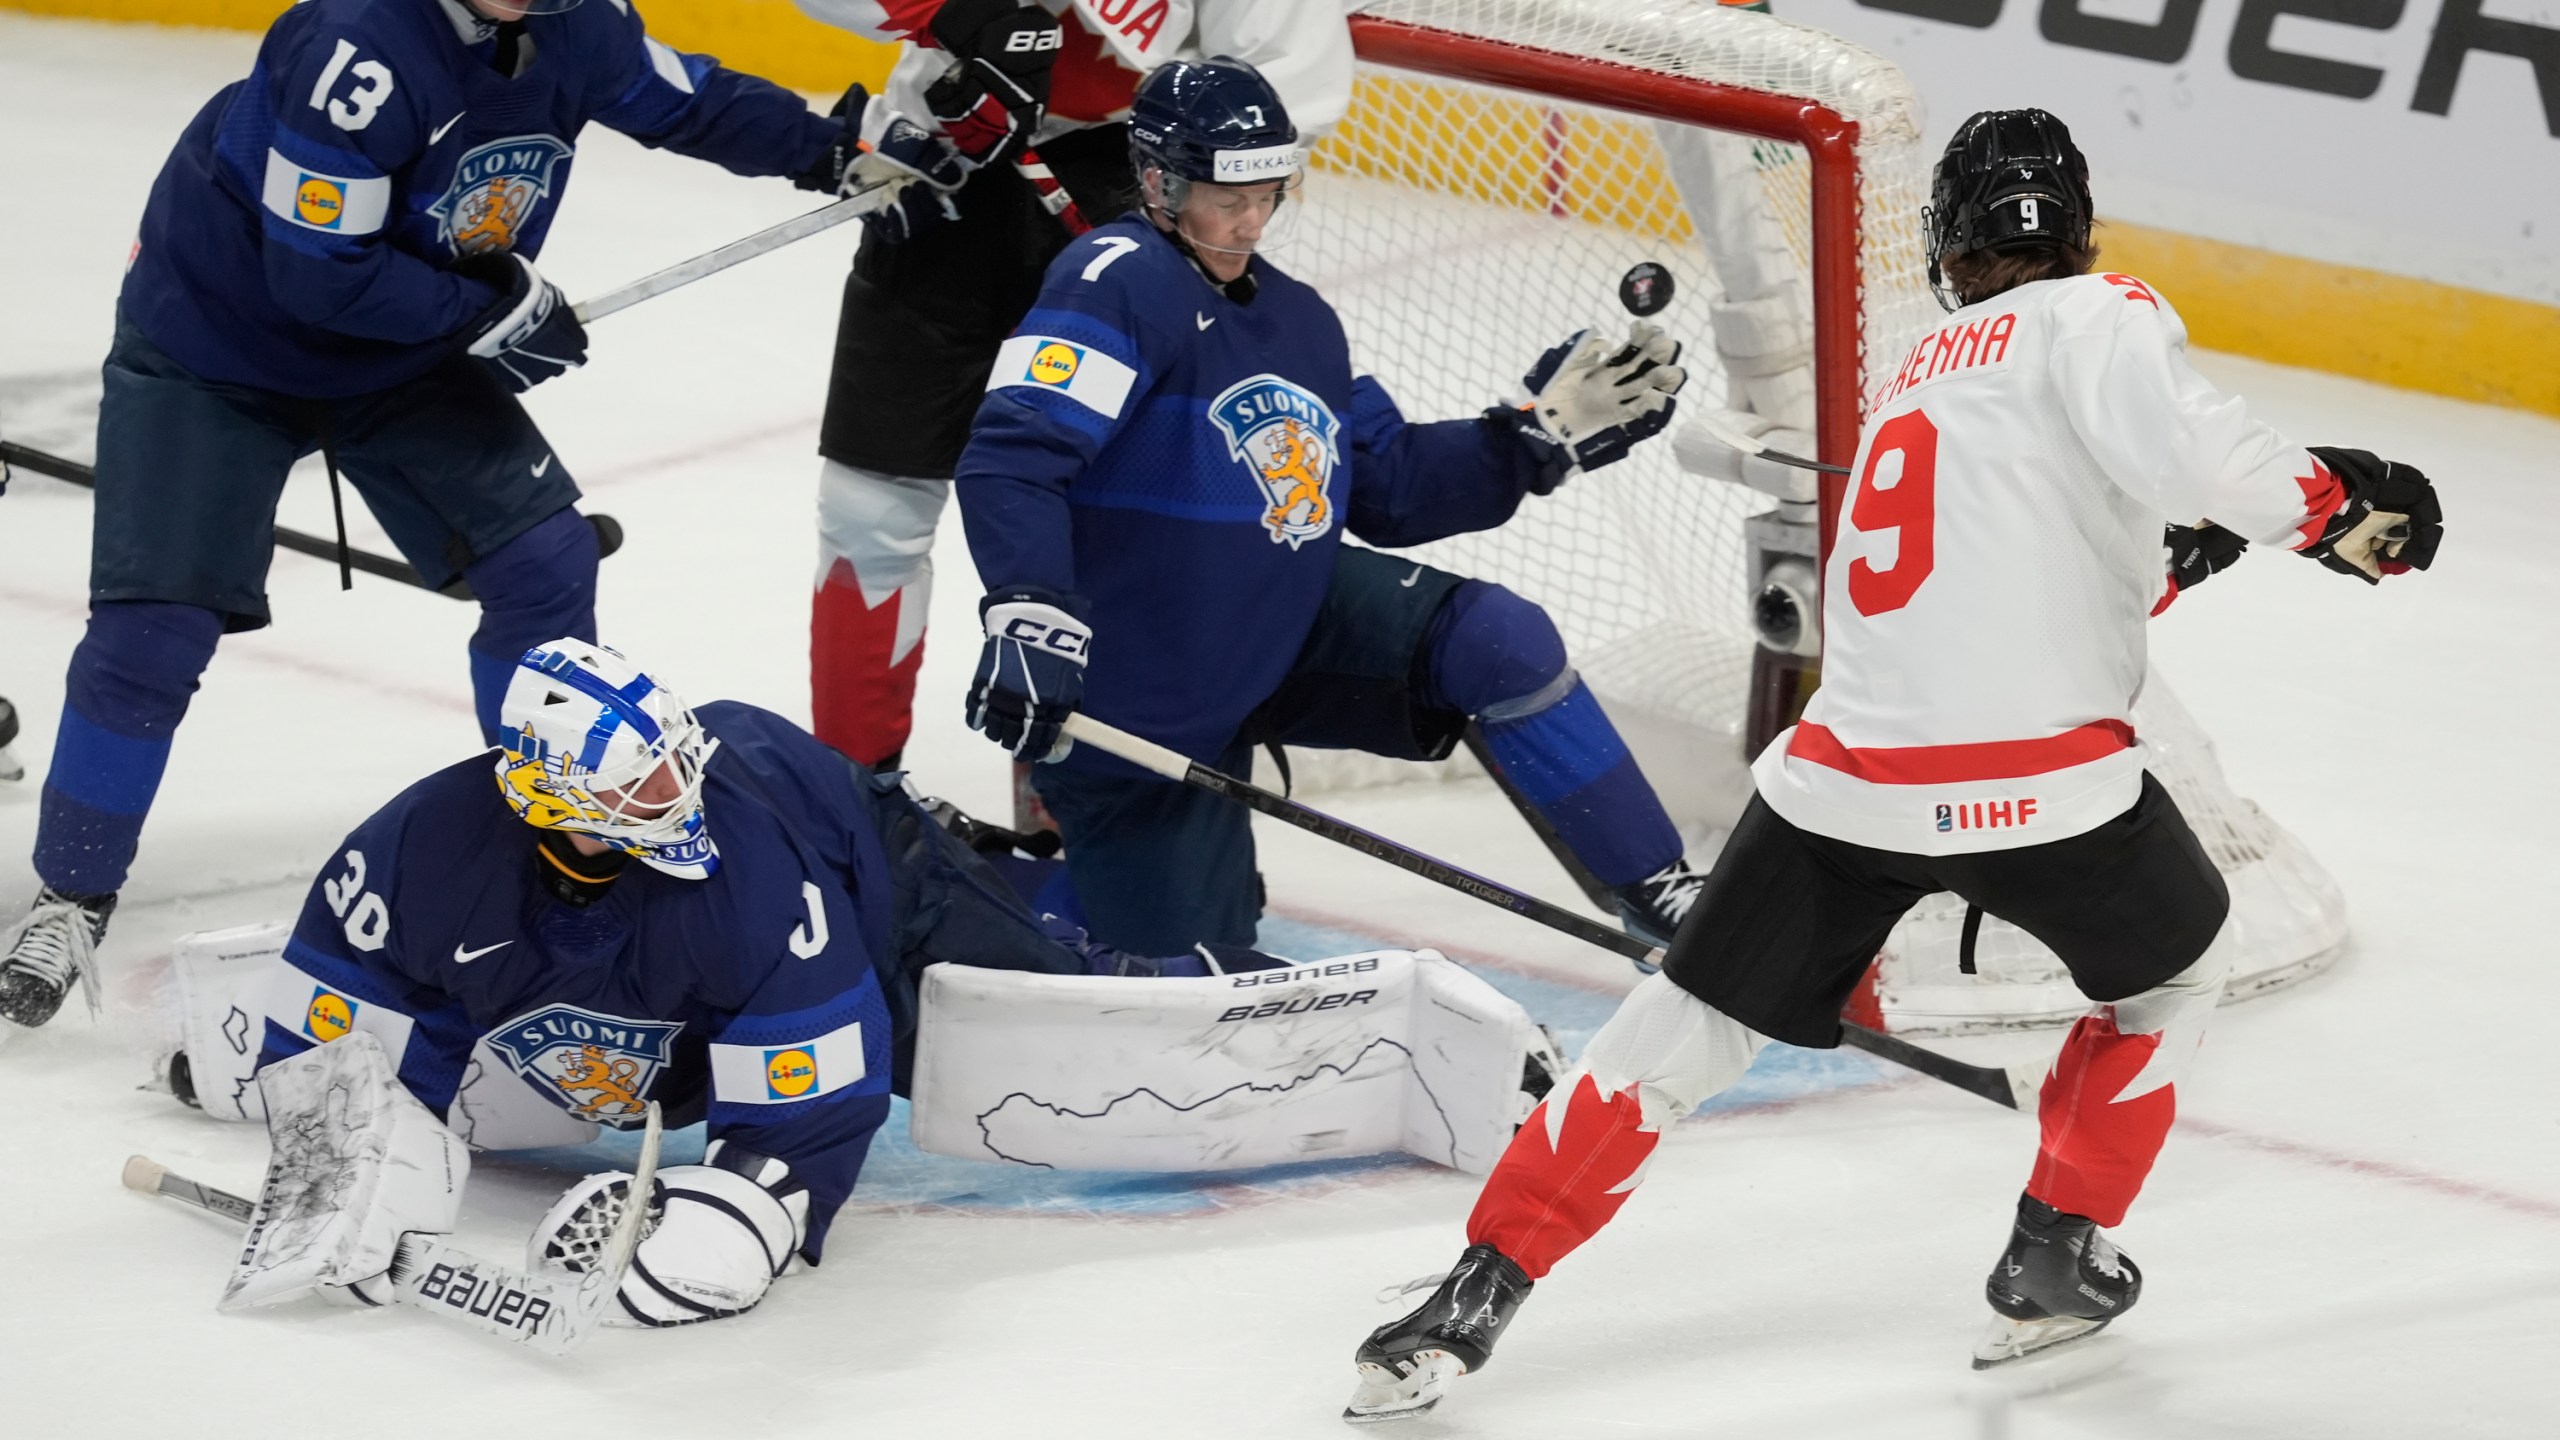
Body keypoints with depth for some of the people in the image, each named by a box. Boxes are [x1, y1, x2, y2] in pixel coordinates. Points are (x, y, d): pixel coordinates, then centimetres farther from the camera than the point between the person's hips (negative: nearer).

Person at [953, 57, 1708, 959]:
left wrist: (1540, 435, 4)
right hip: (1132, 711, -7)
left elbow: (1391, 487, 14)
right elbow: (1011, 457, -31)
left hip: (1286, 629, 7)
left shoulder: (1297, 319, 8)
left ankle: (1659, 892, -5)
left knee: (1497, 641, -13)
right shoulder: (1120, 282, -20)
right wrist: (1031, 614, -44)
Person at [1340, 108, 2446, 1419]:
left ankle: (1474, 1299, 8)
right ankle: (2055, 1258, 23)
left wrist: (2173, 554, 29)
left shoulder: (1922, 373, 24)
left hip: (1846, 773, 5)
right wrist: (2330, 504, -4)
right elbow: (2175, 446, -17)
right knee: (2172, 964, 26)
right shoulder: (2095, 317, 2)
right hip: (2037, 779, -5)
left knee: (1685, 1029, 14)